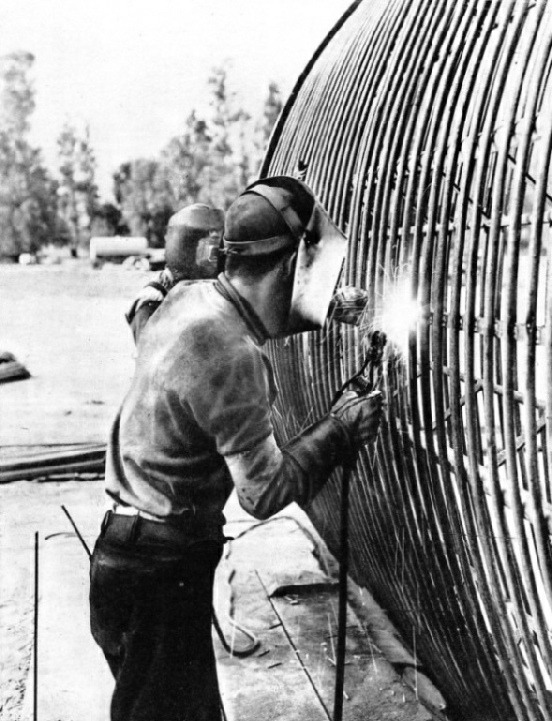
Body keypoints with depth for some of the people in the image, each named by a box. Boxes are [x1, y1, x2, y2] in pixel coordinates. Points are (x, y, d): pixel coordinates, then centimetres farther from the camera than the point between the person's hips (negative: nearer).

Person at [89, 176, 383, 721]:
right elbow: (264, 492, -22)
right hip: (158, 573, -8)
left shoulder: (189, 298, -2)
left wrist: (320, 312, 21)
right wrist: (338, 429, -11)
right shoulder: (230, 356, -29)